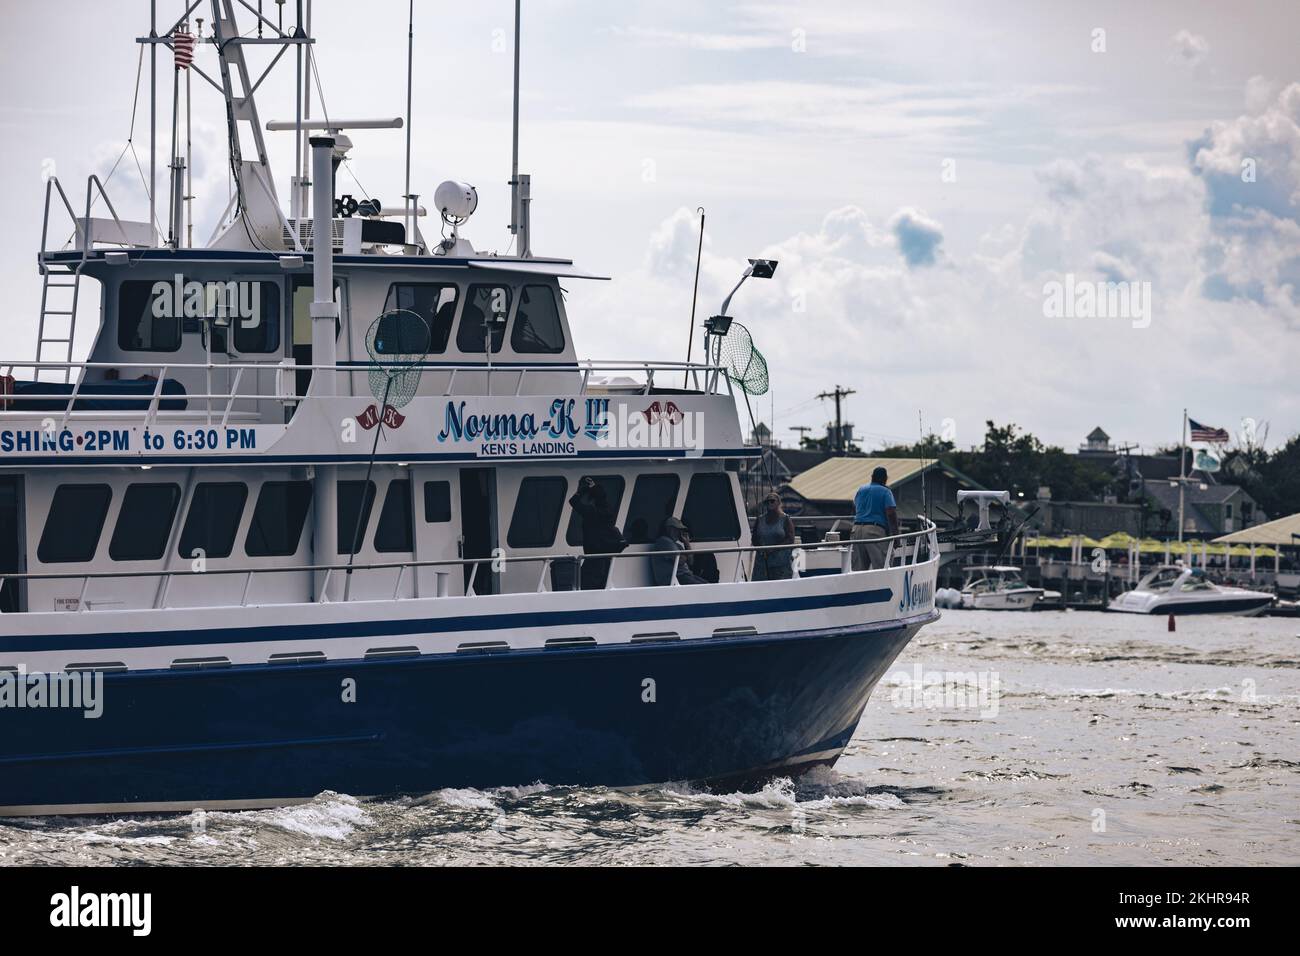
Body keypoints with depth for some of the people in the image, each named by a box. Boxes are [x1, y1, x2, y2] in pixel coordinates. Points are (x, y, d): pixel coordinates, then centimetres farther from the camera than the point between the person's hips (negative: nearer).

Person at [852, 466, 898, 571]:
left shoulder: (861, 490, 17)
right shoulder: (885, 492, 0)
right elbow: (891, 514, -9)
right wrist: (895, 534, -7)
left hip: (857, 529, 6)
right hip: (875, 529, -6)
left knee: (858, 568, 5)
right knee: (881, 566, -7)